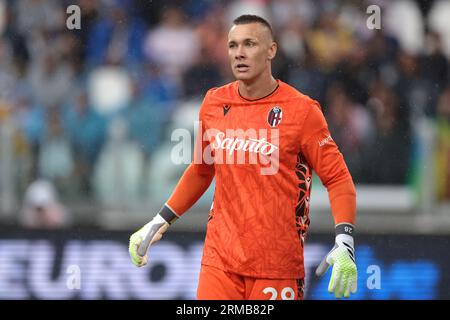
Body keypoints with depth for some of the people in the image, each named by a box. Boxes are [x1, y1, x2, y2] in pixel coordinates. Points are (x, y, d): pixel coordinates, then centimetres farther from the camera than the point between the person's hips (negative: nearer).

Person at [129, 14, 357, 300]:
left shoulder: (301, 110, -7)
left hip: (278, 265, -3)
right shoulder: (214, 104, 6)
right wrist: (160, 222, 18)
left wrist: (345, 243, -18)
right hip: (220, 258, 3)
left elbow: (338, 178, -5)